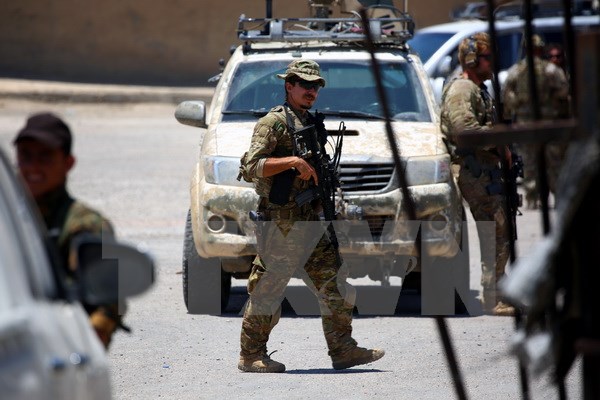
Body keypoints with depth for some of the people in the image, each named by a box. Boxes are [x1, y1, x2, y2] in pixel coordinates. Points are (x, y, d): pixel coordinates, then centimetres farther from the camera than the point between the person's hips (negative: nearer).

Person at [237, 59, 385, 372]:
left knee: (335, 283, 2)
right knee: (267, 291, -2)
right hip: (280, 223, -8)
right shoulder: (273, 123, -8)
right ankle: (251, 356, 6)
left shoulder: (311, 124, 18)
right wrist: (292, 161, -25)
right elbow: (251, 167, -19)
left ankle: (343, 349, 5)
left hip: (310, 221, 8)